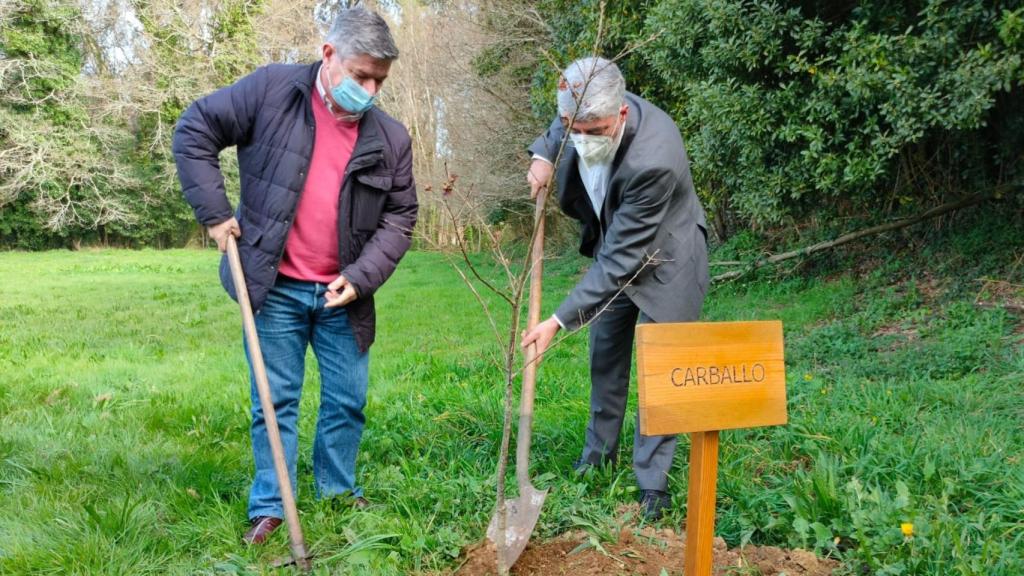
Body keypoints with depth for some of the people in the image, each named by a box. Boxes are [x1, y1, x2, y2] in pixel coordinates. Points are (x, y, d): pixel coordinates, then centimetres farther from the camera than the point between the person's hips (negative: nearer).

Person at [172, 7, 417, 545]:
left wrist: (360, 277, -9)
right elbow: (194, 131, -3)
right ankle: (269, 505, 21)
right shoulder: (271, 90, -8)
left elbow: (400, 216, 4)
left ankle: (337, 489, 32)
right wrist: (215, 213, -8)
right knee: (275, 400, 7)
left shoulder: (390, 137, -1)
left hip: (343, 295, 3)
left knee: (347, 399, 12)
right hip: (276, 289, -2)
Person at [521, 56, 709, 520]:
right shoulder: (589, 109, -20)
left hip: (663, 261, -7)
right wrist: (545, 154, -11)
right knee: (605, 355, 17)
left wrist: (559, 321, -34)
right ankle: (599, 452, 35)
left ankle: (652, 483, 10)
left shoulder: (653, 161, -40)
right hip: (614, 249, 8)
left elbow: (620, 259, -35)